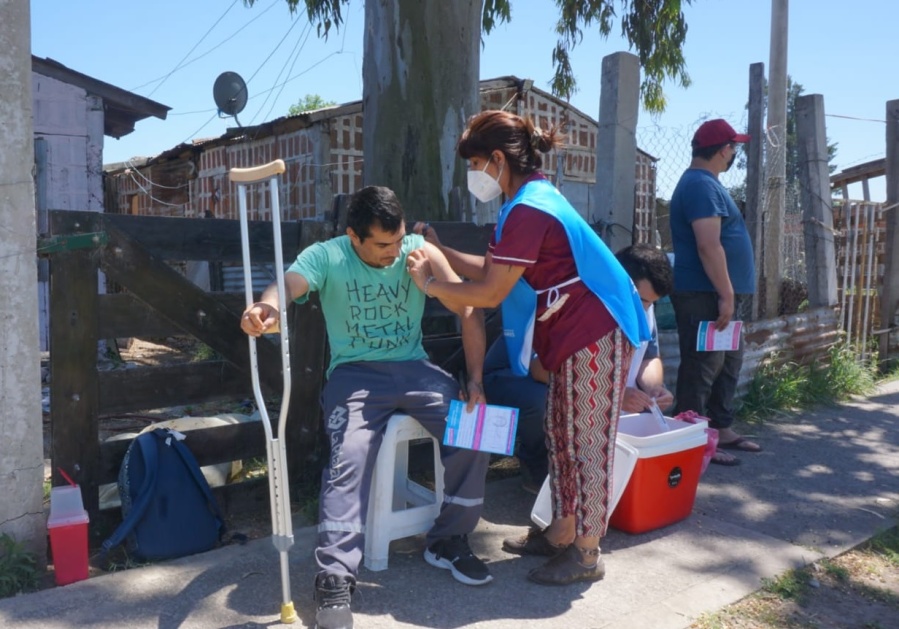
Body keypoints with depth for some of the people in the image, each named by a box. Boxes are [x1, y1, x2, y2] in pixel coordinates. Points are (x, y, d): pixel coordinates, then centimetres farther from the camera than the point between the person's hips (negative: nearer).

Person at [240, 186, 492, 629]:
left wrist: (475, 379, -13)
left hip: (414, 368, 3)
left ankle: (447, 542, 2)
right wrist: (265, 308, -54)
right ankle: (335, 579, -18)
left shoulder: (421, 252, -3)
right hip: (354, 373, -2)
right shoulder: (325, 256, -7)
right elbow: (287, 284, -28)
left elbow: (470, 310, -5)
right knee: (349, 459, -26)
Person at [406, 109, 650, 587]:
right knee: (562, 434, 14)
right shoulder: (530, 201, 12)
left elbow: (490, 293, -20)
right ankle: (562, 534, 26)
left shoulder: (528, 210, -21)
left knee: (586, 440, -3)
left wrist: (429, 284, -8)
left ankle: (586, 554, 9)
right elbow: (493, 270, 13)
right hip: (574, 335, 11)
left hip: (595, 335, -11)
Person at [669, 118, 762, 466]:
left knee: (727, 365, 17)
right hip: (706, 296, -11)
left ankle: (722, 430, 27)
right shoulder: (701, 185, -15)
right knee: (703, 369, -6)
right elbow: (709, 246, -24)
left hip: (719, 294, 11)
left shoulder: (706, 183, 19)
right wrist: (726, 295, -23)